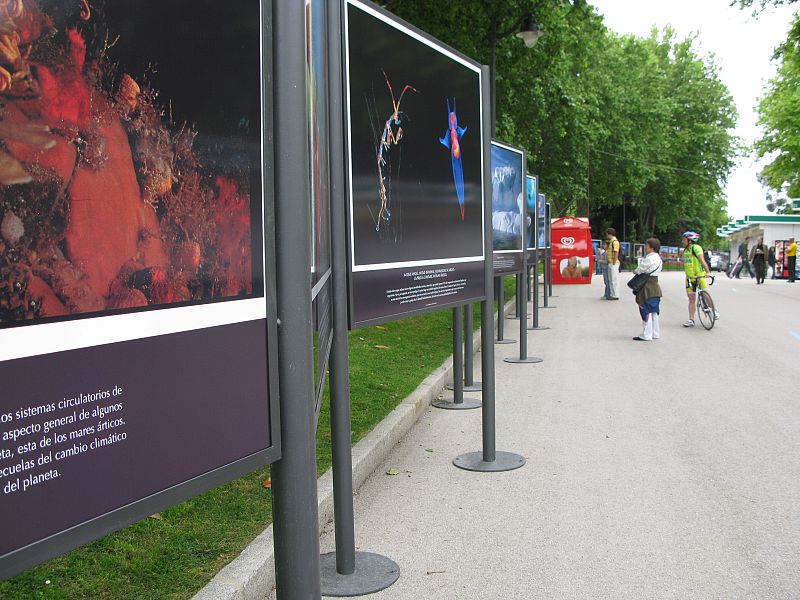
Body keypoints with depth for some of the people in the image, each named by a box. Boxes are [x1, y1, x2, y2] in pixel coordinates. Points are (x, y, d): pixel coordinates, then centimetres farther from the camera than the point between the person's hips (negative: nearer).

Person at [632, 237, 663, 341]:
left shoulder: (649, 259, -18)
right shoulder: (658, 258, 12)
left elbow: (640, 270, -13)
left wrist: (635, 271, 7)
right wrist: (638, 271, 7)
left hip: (647, 287, -10)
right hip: (655, 285, 10)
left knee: (646, 311, -5)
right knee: (654, 311, 14)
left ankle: (646, 335, -2)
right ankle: (655, 333, 20)